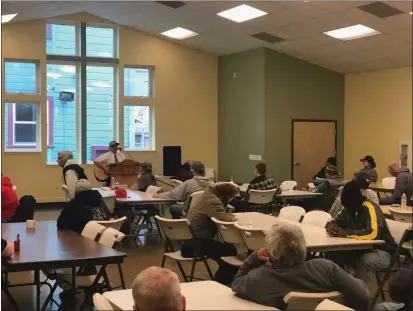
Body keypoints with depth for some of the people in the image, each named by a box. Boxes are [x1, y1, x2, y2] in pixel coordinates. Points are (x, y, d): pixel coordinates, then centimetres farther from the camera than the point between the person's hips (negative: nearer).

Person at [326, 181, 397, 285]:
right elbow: (335, 222, 7)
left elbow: (373, 233, -38)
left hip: (381, 251, -7)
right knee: (333, 253, -13)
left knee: (365, 261, -38)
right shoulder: (348, 208, -1)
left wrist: (346, 233, -36)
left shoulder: (370, 208, -23)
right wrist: (331, 226, -18)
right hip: (361, 249, 7)